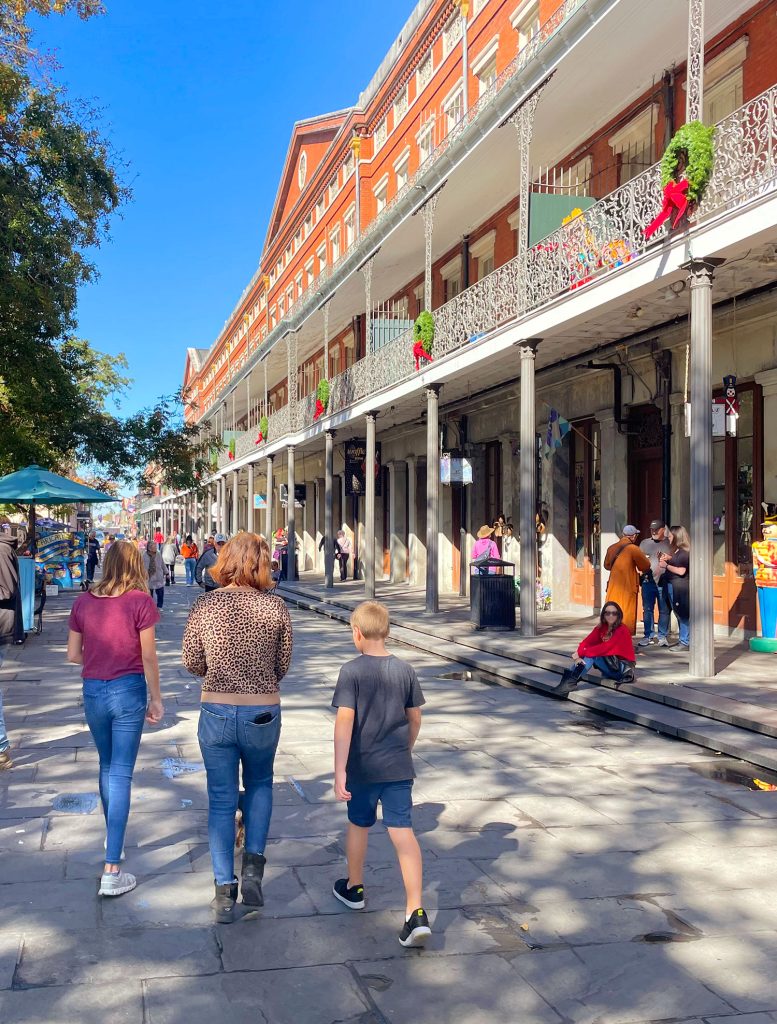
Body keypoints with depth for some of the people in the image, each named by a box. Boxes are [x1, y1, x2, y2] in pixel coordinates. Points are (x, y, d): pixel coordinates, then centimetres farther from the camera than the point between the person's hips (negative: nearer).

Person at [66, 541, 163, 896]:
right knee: (121, 775, -1)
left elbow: (73, 655, 5)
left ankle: (112, 842, 41)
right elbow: (148, 657, -8)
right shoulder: (140, 601, -10)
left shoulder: (83, 602, 1)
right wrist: (156, 698, 2)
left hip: (93, 691, 4)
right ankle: (111, 870, -2)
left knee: (107, 767, 23)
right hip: (128, 691, -4)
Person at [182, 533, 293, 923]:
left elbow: (192, 663, -1)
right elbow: (282, 666, 0)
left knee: (221, 800, 12)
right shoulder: (276, 607, -8)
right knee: (259, 785, 25)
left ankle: (224, 892, 16)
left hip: (216, 711, 0)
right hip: (264, 712, 0)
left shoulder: (205, 605, -8)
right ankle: (253, 865, 14)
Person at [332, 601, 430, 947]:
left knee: (359, 825, 19)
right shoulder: (405, 670, 0)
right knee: (403, 832, 0)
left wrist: (339, 771, -18)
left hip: (363, 767, -2)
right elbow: (415, 718, 7)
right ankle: (416, 912, -9)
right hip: (398, 767, 2)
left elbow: (345, 720, -19)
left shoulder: (352, 671, -12)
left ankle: (354, 888, 40)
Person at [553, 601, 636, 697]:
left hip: (623, 666, -7)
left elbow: (605, 647, -29)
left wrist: (581, 653, -31)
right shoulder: (601, 628, 2)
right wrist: (578, 655, -31)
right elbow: (587, 642, -10)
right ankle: (568, 680, -26)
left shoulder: (622, 630, -18)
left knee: (591, 655, -25)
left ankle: (570, 683, -33)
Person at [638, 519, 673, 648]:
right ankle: (649, 636, 11)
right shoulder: (645, 543, 13)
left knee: (664, 610, 1)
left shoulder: (669, 543, 5)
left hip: (664, 581, -2)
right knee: (647, 609, 4)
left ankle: (662, 636, 9)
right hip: (648, 580, 2)